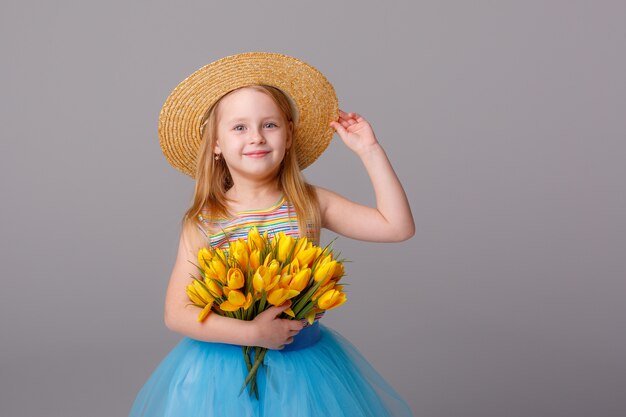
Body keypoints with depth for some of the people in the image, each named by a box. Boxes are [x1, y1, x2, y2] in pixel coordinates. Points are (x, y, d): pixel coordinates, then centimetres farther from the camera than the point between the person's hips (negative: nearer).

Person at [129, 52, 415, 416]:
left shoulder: (312, 204, -4)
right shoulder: (203, 223, -9)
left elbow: (398, 226, -7)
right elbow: (176, 313, -11)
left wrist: (370, 151, -9)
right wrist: (251, 333, -22)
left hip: (306, 366, 2)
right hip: (224, 372, -1)